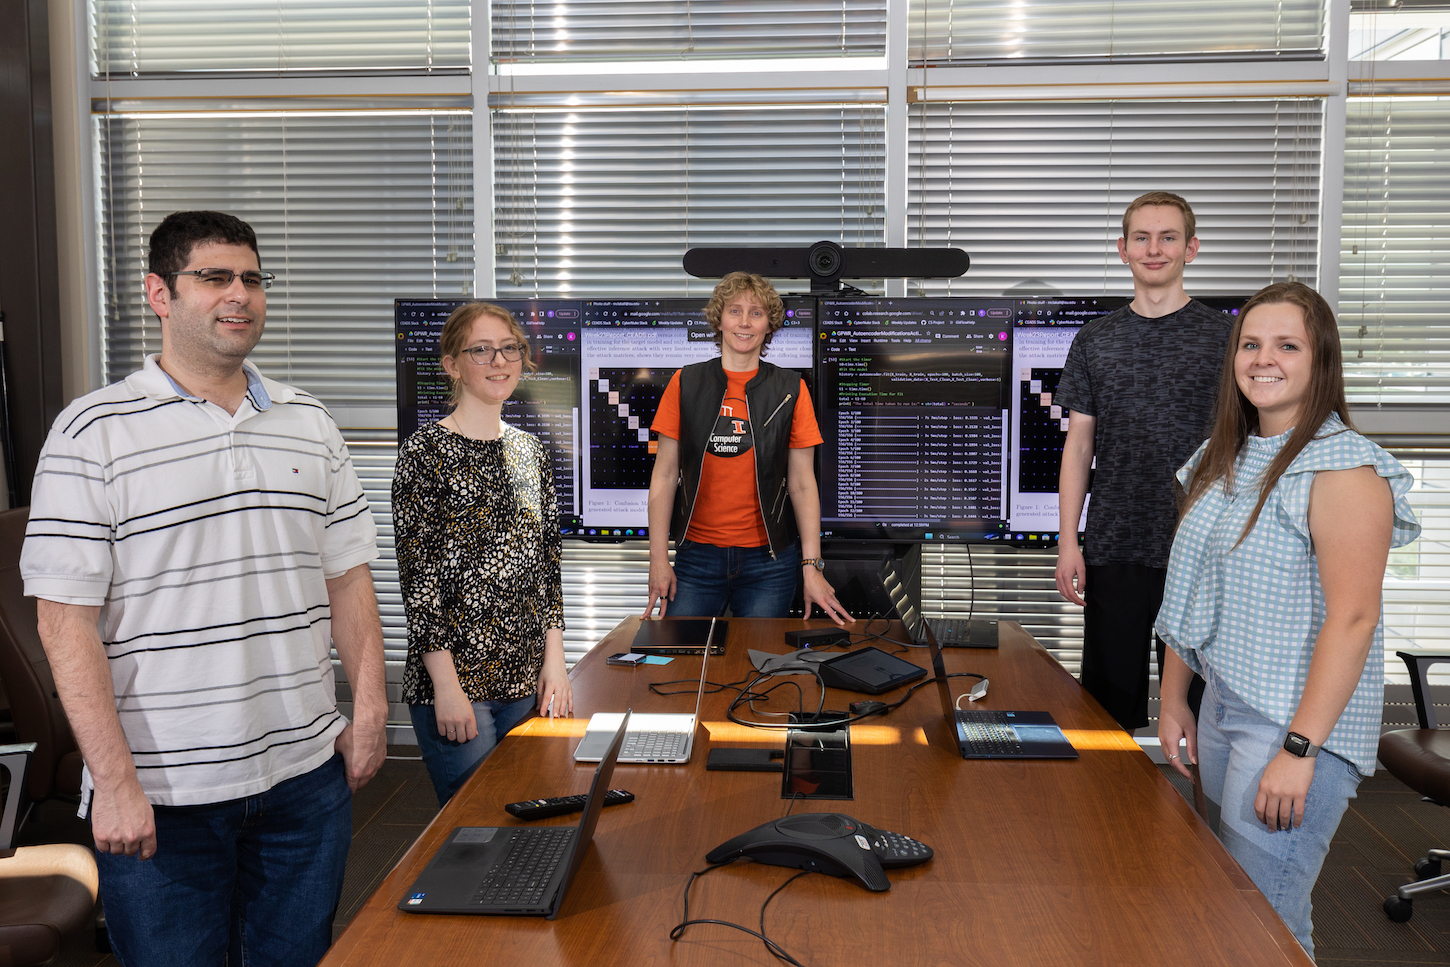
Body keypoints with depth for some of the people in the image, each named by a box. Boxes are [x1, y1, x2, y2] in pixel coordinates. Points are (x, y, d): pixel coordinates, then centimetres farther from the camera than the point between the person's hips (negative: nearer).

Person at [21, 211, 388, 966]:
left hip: (306, 776, 4)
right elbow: (66, 620, -9)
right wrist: (114, 781, -13)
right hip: (162, 795, -4)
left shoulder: (310, 424, 8)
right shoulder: (93, 433, -6)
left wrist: (369, 712, 4)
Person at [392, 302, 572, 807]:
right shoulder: (425, 452, -8)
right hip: (454, 677, -6)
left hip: (526, 676, 6)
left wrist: (554, 657, 5)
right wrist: (446, 685, -14)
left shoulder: (530, 451, 10)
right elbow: (417, 576, -11)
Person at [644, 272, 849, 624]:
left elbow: (802, 484, 1)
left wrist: (812, 567, -6)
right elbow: (664, 476, 3)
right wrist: (658, 559, -3)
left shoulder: (790, 390, 2)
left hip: (768, 558, 0)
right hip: (697, 554, 0)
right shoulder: (686, 383, 3)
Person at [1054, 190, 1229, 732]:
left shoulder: (1223, 337, 2)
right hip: (1113, 548, 2)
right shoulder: (1095, 341, 8)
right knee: (1110, 693, 9)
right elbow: (1078, 445, 7)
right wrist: (1068, 543, 0)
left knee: (1195, 692, 7)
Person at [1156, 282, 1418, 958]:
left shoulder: (1343, 468, -14)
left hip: (1300, 721, -8)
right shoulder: (1222, 459, 10)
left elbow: (1352, 620, -20)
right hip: (1222, 702, 8)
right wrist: (1173, 697, 12)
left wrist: (1299, 749, -23)